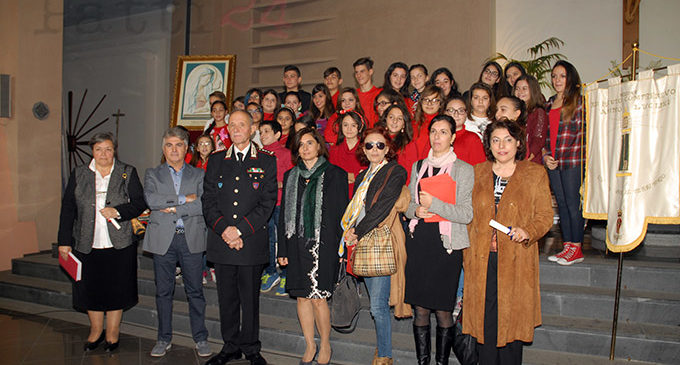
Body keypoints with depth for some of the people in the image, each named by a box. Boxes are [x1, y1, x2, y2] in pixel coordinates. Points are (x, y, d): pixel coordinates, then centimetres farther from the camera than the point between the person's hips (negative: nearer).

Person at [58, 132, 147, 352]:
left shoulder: (127, 173, 3)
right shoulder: (78, 175, 7)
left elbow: (140, 203, 0)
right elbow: (68, 209, 7)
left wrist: (118, 211, -17)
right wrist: (64, 241, 3)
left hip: (119, 245, -2)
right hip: (87, 246, 2)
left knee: (116, 291, 6)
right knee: (91, 290, 10)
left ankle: (112, 333, 23)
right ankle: (95, 331, 30)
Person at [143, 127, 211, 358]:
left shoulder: (198, 175, 10)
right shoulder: (152, 174, 11)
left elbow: (203, 205, -6)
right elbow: (151, 199, -9)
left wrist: (173, 208, -10)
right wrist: (184, 198, -12)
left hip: (192, 239, 0)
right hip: (162, 239, 1)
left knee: (195, 290, 4)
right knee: (163, 291, 8)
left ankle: (200, 339, 14)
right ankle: (164, 339, 22)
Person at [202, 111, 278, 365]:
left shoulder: (266, 161, 3)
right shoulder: (216, 161, 11)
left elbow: (268, 202, -4)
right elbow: (208, 200, 5)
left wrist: (240, 229, -12)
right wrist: (223, 229, -10)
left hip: (252, 241, -2)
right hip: (221, 240, 3)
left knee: (250, 298, 5)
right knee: (226, 298, 11)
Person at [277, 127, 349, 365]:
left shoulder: (335, 175, 2)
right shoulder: (290, 176, 14)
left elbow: (342, 213, 0)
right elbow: (284, 214, 14)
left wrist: (340, 247, -7)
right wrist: (282, 250, 9)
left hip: (323, 245, -4)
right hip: (298, 245, 4)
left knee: (318, 297, -5)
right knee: (302, 296, 7)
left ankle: (325, 345, 15)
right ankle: (310, 345, 22)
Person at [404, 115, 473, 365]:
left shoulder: (463, 169, 0)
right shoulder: (418, 166, 13)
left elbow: (467, 214, -7)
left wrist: (434, 204, -17)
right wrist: (416, 210, -4)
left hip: (446, 245, -3)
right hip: (418, 243, 4)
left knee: (443, 311, 1)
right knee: (420, 309, 7)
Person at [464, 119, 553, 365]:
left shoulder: (535, 174, 4)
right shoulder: (477, 173, 10)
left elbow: (545, 216, 4)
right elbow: (467, 216, 12)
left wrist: (527, 232, -16)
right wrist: (467, 252, 4)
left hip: (516, 260, -2)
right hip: (481, 259, 2)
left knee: (512, 318, 2)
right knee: (484, 319, 5)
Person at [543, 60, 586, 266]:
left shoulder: (579, 101, -2)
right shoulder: (549, 104, 17)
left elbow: (584, 132, -6)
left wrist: (563, 156, -12)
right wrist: (545, 155, 4)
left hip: (572, 161, -6)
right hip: (552, 162, 6)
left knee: (573, 203, -4)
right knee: (561, 203, 9)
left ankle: (576, 248, 4)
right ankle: (567, 246, 16)